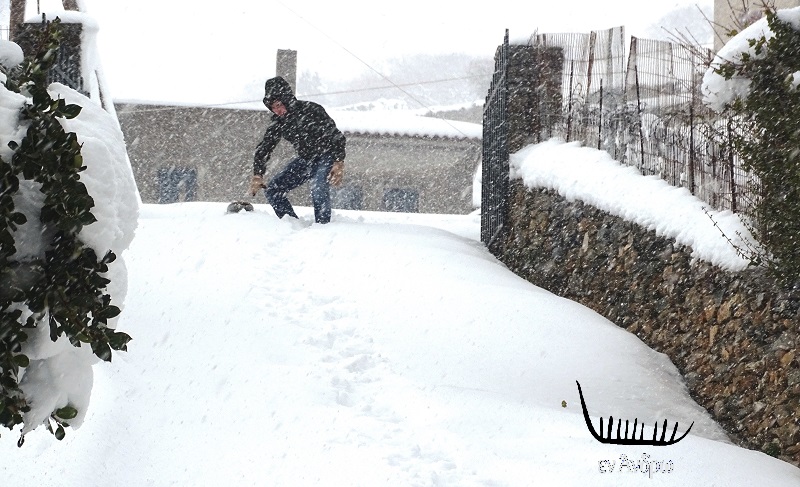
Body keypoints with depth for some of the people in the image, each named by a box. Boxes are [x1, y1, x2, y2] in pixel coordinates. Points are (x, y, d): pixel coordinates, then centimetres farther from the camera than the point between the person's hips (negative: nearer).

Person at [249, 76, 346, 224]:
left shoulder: (312, 111, -23)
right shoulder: (278, 124, -4)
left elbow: (336, 136, -21)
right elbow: (263, 149, 2)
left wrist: (339, 163, -32)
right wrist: (257, 175, -12)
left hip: (327, 157, -7)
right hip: (305, 160, 7)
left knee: (318, 189, -34)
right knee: (272, 190, 0)